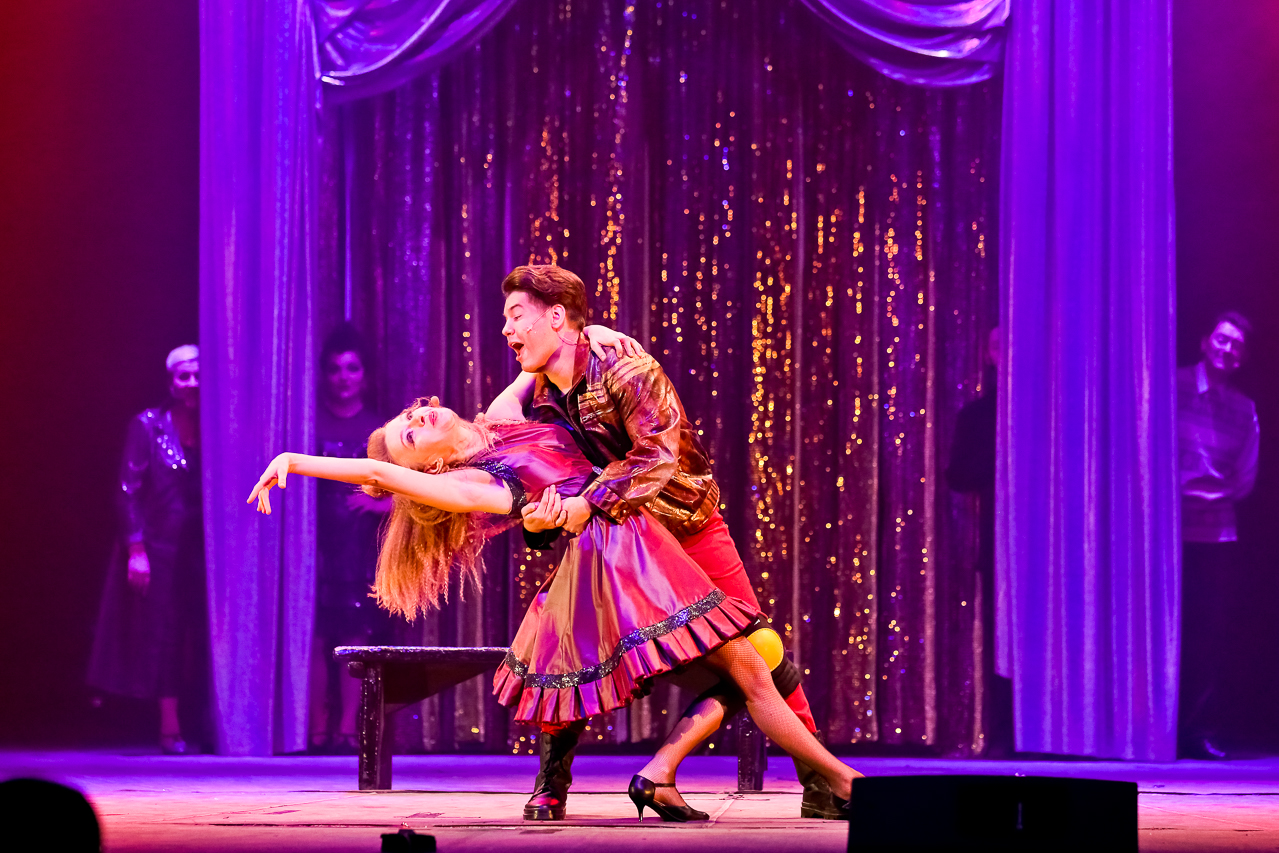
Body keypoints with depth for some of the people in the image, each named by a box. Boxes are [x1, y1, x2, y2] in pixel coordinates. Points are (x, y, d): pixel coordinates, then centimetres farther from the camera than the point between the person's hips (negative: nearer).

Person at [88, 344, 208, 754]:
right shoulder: (148, 426, -1)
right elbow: (129, 490, -4)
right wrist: (135, 549, -11)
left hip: (203, 546, 3)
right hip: (160, 547, -3)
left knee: (203, 634, -1)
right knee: (164, 631, -3)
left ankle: (204, 724, 4)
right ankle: (170, 729, -2)